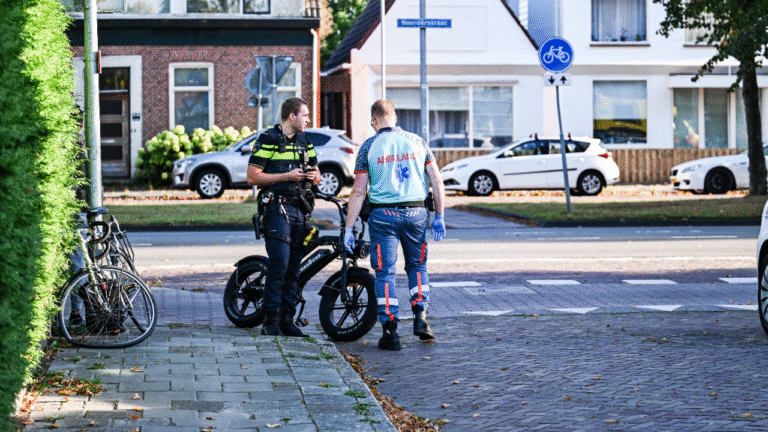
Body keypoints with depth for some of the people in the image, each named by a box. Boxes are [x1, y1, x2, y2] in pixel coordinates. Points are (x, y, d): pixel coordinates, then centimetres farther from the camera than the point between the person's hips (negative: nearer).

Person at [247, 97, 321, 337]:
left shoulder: (304, 141, 17)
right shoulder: (268, 140, -5)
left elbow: (317, 175, 23)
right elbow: (253, 177, -10)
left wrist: (313, 175, -2)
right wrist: (287, 176, -16)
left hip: (301, 209, 7)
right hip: (277, 208, -7)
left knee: (294, 267, 6)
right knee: (280, 264, -14)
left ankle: (287, 320, 12)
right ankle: (270, 322, -9)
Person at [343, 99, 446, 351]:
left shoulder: (369, 147, -1)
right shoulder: (416, 141, 6)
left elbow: (359, 191, -4)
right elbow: (437, 180, 4)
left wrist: (349, 229, -1)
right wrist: (439, 216, 10)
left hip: (383, 214, -2)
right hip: (416, 213, 2)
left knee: (385, 273, 3)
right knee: (417, 266, 21)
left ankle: (390, 331, -3)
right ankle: (420, 317, 8)